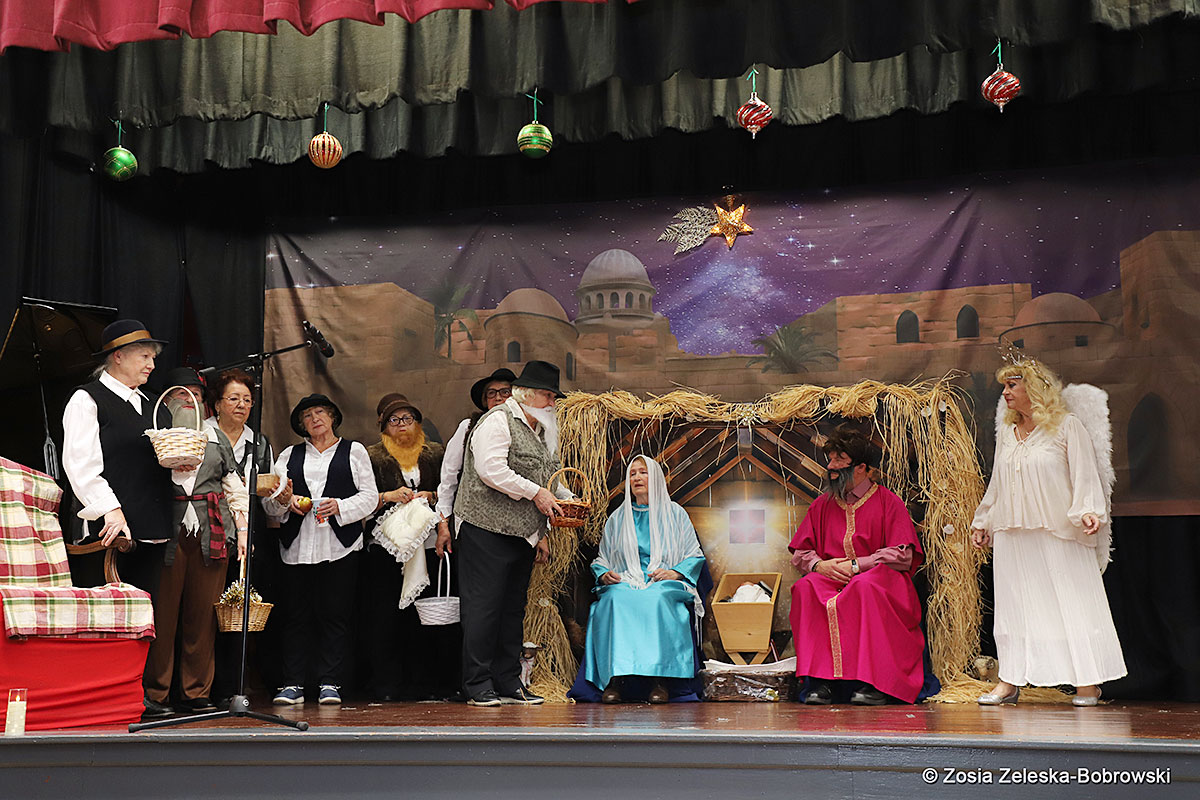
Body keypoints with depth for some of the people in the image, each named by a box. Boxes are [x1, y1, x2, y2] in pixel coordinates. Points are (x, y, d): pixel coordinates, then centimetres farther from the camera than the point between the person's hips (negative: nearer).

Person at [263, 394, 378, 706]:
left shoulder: (354, 451, 13)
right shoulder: (289, 455, 19)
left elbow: (370, 497, 5)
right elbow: (269, 498, 14)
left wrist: (340, 506, -10)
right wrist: (285, 501, -8)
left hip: (340, 546, -2)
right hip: (296, 547, 2)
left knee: (334, 615, -4)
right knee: (296, 616, 0)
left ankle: (330, 684, 2)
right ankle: (293, 685, 5)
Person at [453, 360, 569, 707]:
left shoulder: (538, 433, 20)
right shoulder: (498, 421, -8)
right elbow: (491, 470, -21)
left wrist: (540, 532, 18)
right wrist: (535, 492, -16)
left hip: (522, 535, 9)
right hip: (486, 530, -9)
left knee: (513, 609, 10)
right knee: (483, 607, -5)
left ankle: (508, 684, 15)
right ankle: (478, 686, 0)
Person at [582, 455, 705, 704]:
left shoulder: (675, 513, 15)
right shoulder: (617, 518, 22)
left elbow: (695, 556, 12)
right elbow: (601, 560, 22)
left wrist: (675, 573, -7)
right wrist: (604, 574, -1)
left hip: (665, 586, -2)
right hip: (625, 583, 2)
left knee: (656, 600, -39)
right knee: (615, 600, -36)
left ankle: (659, 680, -38)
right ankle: (614, 679, -38)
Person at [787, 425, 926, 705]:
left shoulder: (888, 503, 5)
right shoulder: (822, 505, 17)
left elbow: (902, 556, -6)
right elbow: (799, 553, 16)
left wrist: (856, 566, -13)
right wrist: (819, 565, -8)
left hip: (880, 580, -3)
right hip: (830, 579, 4)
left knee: (865, 586, -39)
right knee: (805, 589, -30)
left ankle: (871, 684, -35)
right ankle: (819, 682, -33)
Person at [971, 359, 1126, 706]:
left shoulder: (1066, 426, -1)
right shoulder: (1005, 431, 15)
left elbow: (1084, 474, -6)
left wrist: (1087, 511, -20)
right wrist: (982, 522, 21)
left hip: (1058, 534, -5)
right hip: (1012, 534, 5)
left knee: (1071, 602, -3)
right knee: (1014, 604, 5)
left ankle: (1087, 680, 4)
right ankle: (1010, 679, 8)